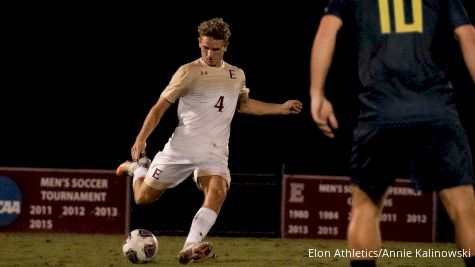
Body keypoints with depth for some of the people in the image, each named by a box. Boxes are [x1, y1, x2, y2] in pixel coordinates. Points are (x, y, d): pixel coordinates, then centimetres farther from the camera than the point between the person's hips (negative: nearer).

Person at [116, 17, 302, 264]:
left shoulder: (237, 75, 13)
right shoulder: (189, 72, -4)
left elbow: (244, 105, 32)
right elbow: (161, 106, -4)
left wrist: (282, 108, 27)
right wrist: (141, 138, -15)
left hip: (215, 153, 3)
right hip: (181, 148, -3)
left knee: (217, 193, -27)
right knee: (143, 198, 4)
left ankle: (190, 248, -37)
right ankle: (139, 168, 39)